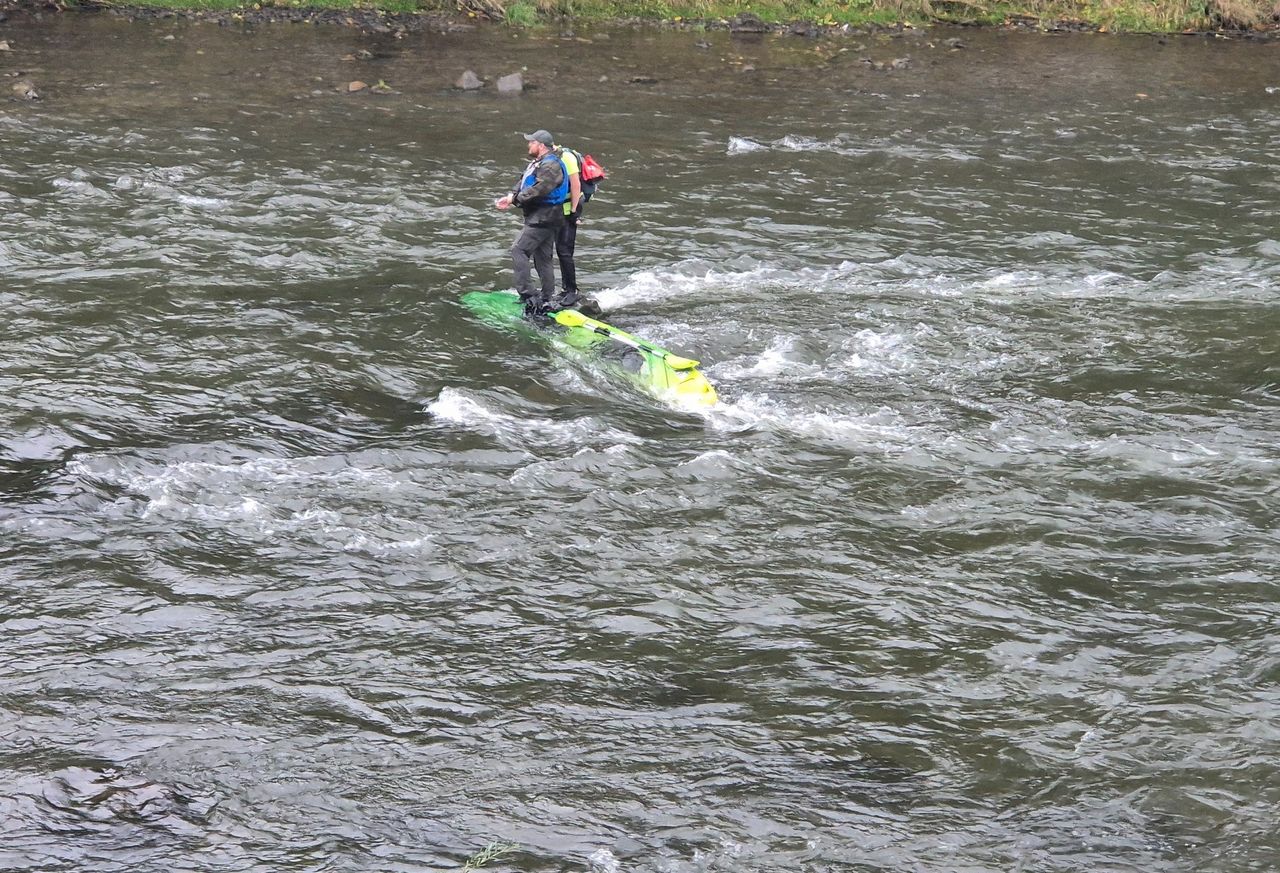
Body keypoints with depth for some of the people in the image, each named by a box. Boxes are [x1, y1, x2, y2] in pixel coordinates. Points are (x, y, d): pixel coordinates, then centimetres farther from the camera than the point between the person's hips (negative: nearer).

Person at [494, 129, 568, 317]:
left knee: (519, 251, -15)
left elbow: (538, 190, -26)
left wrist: (515, 199, -18)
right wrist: (511, 197, -4)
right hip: (539, 218, 11)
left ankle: (527, 293, -17)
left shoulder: (550, 166, -17)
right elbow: (523, 183, 14)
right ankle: (548, 301, 18)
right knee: (543, 259, 13)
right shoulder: (537, 163, 17)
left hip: (543, 219, -11)